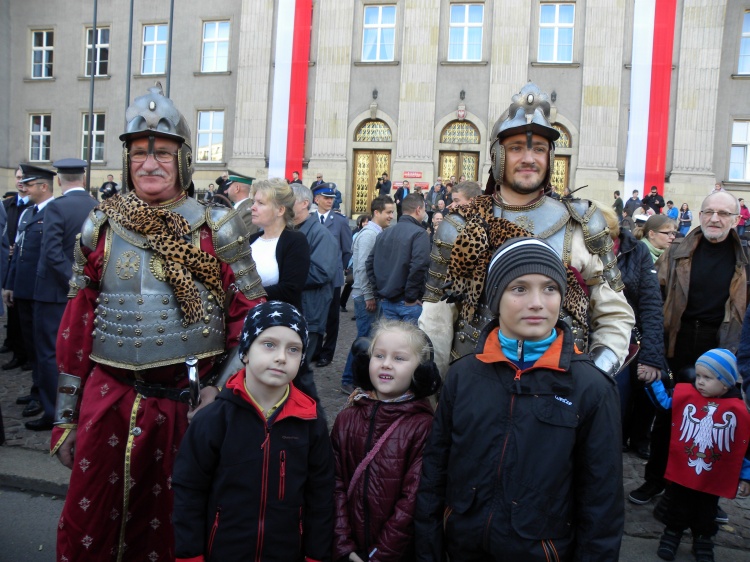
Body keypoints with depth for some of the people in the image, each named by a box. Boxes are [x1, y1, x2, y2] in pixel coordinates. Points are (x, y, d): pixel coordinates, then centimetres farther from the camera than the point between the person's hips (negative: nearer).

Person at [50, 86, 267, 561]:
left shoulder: (217, 229, -4)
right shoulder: (101, 227, 3)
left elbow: (251, 315, -2)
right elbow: (76, 326, 7)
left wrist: (220, 389, -10)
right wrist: (66, 415, 8)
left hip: (185, 401, -1)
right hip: (107, 400, 2)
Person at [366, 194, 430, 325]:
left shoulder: (385, 234, 10)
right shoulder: (419, 233, -10)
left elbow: (370, 263, 9)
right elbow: (419, 265, -24)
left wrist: (379, 293, 10)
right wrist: (411, 297, -15)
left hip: (386, 302, 6)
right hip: (408, 303, -6)